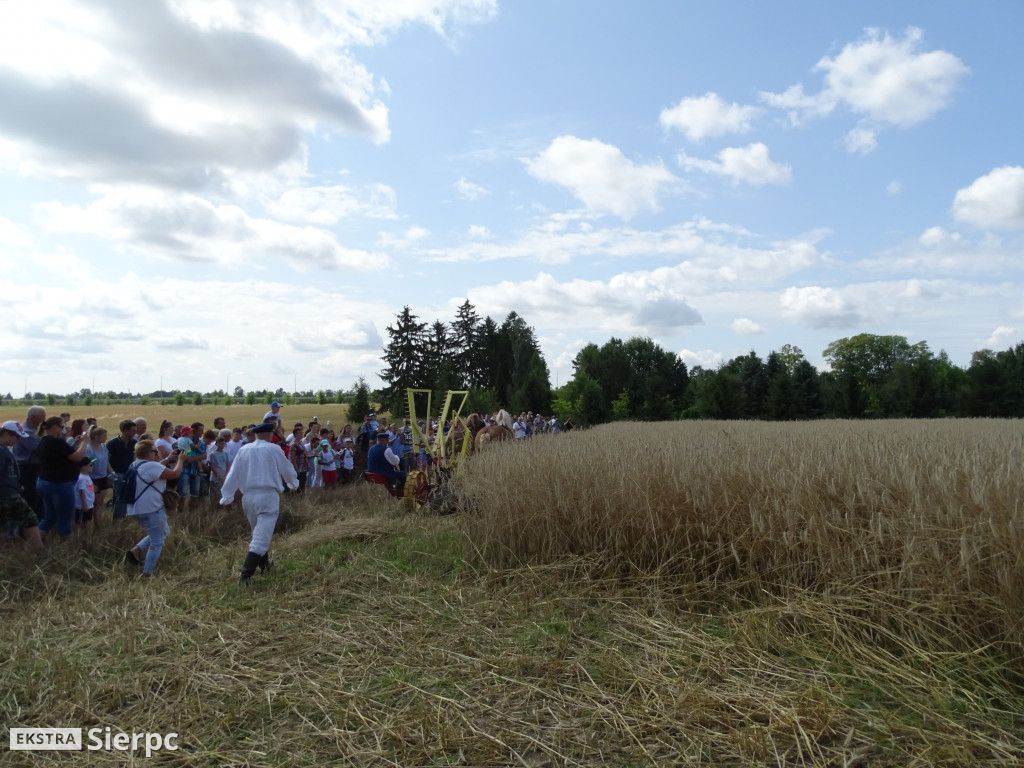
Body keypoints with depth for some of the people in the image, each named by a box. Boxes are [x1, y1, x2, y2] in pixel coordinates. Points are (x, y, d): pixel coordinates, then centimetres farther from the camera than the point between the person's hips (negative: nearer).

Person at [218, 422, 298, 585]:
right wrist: (293, 483, 28)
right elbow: (287, 469, 9)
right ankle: (245, 575, -16)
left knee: (258, 531, 24)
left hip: (248, 495, 5)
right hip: (268, 495, -5)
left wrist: (227, 497, 10)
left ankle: (264, 564, 40)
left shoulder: (244, 450, 6)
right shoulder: (273, 449, -4)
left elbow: (233, 474, 5)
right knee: (261, 537, -6)